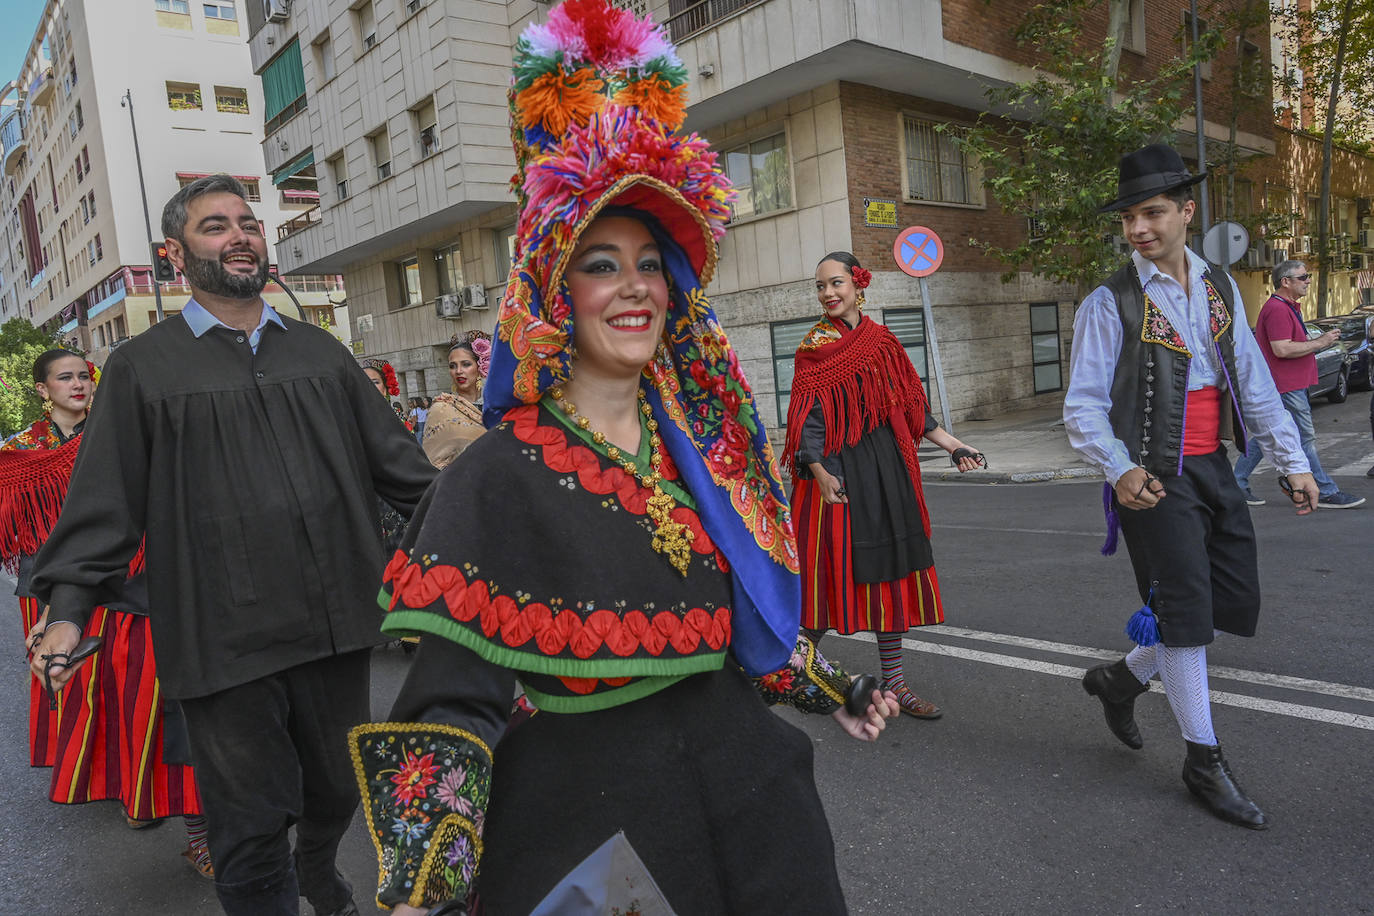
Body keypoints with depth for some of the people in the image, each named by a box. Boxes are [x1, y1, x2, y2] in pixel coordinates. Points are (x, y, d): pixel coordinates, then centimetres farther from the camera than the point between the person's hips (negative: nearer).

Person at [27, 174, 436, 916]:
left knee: (340, 788, 19)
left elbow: (395, 460, 13)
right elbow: (104, 501, 1)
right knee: (251, 828, 7)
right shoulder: (145, 366, 3)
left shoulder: (318, 350, 11)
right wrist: (69, 607, -8)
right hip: (226, 639, -3)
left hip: (337, 621, 4)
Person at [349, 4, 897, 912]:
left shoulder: (704, 438, 2)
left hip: (732, 765, 5)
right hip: (581, 800, -4)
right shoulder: (500, 474, -13)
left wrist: (834, 692, 20)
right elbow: (459, 697, -14)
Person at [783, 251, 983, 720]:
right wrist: (819, 471, -27)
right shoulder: (816, 346, -4)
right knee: (835, 567, -2)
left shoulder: (882, 340, 11)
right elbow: (807, 417, -13)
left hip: (888, 466, 5)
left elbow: (908, 402, 17)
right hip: (839, 471, -5)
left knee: (892, 567, 7)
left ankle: (894, 681, 18)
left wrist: (950, 443, 14)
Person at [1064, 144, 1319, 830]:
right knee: (1184, 607, -3)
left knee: (1236, 599, 9)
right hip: (1152, 477, -6)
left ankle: (1121, 678, 30)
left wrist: (1293, 460, 10)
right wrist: (1119, 471, -24)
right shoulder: (1110, 303, -8)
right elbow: (1082, 405, -11)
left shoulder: (1220, 289, 9)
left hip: (1212, 469, 7)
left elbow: (1253, 382, 12)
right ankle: (1204, 760, 14)